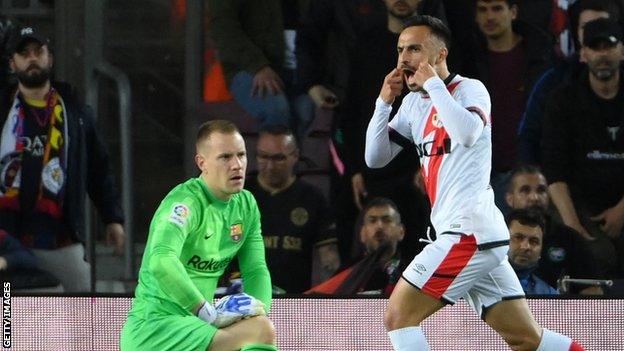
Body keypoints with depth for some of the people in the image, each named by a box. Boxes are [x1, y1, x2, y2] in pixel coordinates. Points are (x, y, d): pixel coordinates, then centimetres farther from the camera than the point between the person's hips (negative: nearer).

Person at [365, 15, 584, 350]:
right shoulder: (414, 103, 18)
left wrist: (433, 83, -15)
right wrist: (384, 102, 5)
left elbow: (467, 133, -25)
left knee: (398, 317, -11)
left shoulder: (470, 89, -4)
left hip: (470, 231, -9)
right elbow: (375, 158, 17)